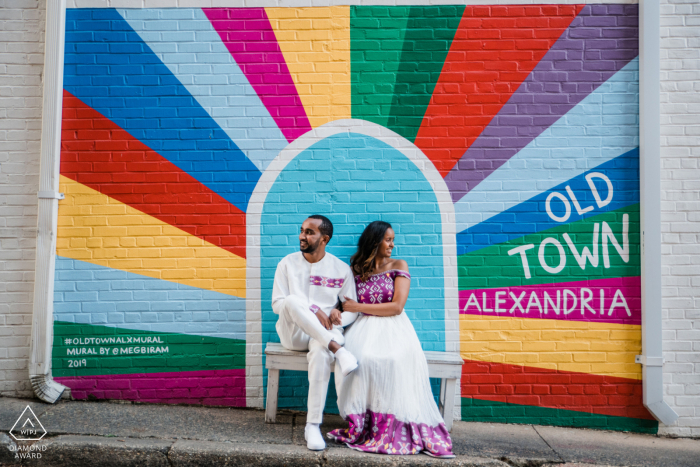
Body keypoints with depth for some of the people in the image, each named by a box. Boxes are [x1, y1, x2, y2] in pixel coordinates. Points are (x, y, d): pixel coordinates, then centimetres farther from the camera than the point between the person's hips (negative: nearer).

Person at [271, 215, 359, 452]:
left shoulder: (341, 269, 5)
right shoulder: (288, 263, 5)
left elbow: (354, 309, 7)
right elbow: (276, 304, -2)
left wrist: (339, 318, -17)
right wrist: (312, 310, -17)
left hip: (324, 333, 0)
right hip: (294, 333, 1)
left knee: (321, 353, -38)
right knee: (292, 301, -33)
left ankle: (313, 425, -28)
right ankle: (338, 349, -36)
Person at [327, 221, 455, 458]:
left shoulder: (398, 266, 7)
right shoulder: (356, 269, 14)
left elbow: (397, 307, -4)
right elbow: (347, 304, 13)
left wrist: (358, 307, -6)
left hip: (393, 326, -1)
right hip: (364, 327, 2)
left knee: (396, 358, -35)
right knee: (358, 357, -33)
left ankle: (392, 427, -24)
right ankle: (362, 426, -22)